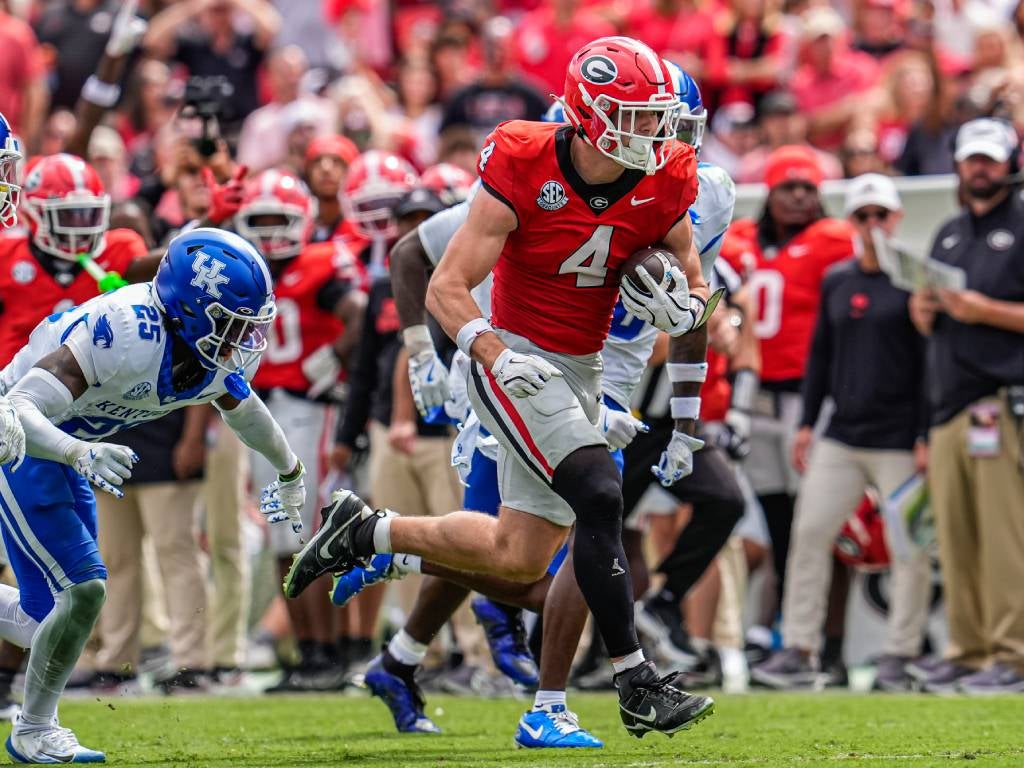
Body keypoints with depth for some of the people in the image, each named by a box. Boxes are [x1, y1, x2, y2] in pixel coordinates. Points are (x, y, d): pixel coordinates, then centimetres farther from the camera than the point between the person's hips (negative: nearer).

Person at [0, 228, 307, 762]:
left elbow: (243, 408, 16)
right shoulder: (125, 334, -36)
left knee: (46, 619, 7)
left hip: (67, 449, 8)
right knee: (83, 590, -14)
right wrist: (79, 453, -59)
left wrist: (290, 474, 32)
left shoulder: (225, 356, -10)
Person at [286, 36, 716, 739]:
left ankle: (364, 530, 30)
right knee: (598, 496, -24)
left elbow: (697, 296, 7)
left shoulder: (663, 186, -7)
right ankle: (637, 684, -19)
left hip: (580, 371, 6)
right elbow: (446, 290, -20)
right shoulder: (524, 168, -20)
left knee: (519, 558, 8)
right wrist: (499, 358, -35)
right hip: (516, 359, -6)